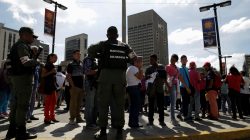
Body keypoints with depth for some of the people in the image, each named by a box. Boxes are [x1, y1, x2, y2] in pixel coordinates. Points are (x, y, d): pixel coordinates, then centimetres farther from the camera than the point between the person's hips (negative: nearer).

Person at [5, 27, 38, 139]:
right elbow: (26, 62, -26)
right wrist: (37, 61, -8)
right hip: (23, 77, -10)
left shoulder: (16, 46, 20)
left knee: (15, 104, 13)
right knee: (23, 105, -6)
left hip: (16, 77, 10)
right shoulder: (22, 46, -12)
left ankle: (12, 130, 22)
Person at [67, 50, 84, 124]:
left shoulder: (81, 64, 16)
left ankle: (78, 117, 20)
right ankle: (72, 118, 6)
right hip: (74, 87, -6)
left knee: (79, 103, 11)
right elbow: (68, 76, -6)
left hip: (81, 86, 6)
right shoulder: (71, 64, -1)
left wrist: (84, 84, 11)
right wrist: (73, 85, -14)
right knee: (73, 102, -4)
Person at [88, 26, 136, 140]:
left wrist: (99, 56, 13)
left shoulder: (103, 44, 9)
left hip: (106, 74, -2)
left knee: (103, 104, 3)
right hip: (120, 75, 2)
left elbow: (90, 50, -1)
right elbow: (134, 57, 16)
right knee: (119, 104, 7)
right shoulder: (124, 46, 16)